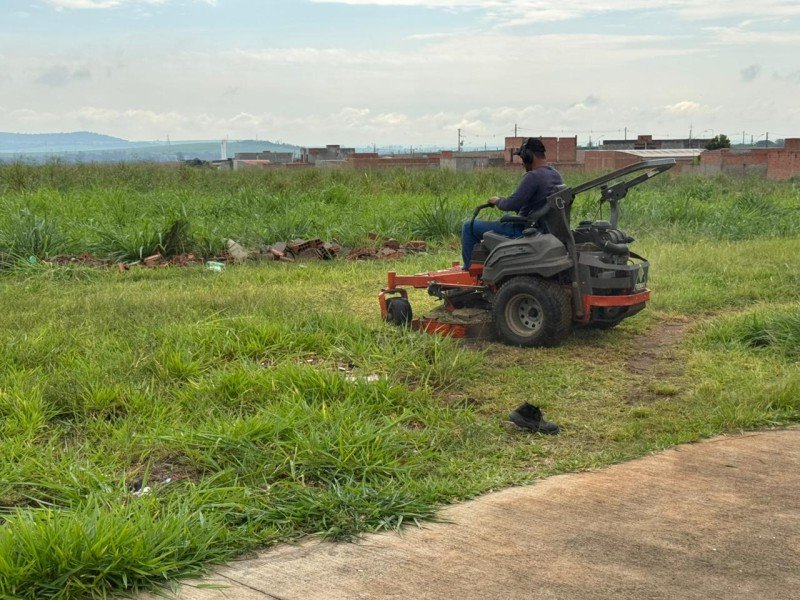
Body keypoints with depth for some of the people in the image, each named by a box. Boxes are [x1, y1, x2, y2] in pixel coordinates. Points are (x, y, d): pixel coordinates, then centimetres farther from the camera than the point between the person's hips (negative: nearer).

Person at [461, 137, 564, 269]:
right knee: (506, 219, 39)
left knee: (469, 227, -3)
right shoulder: (556, 175, 6)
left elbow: (511, 204, -27)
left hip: (524, 230, -10)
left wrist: (497, 201, -6)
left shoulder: (533, 176, -23)